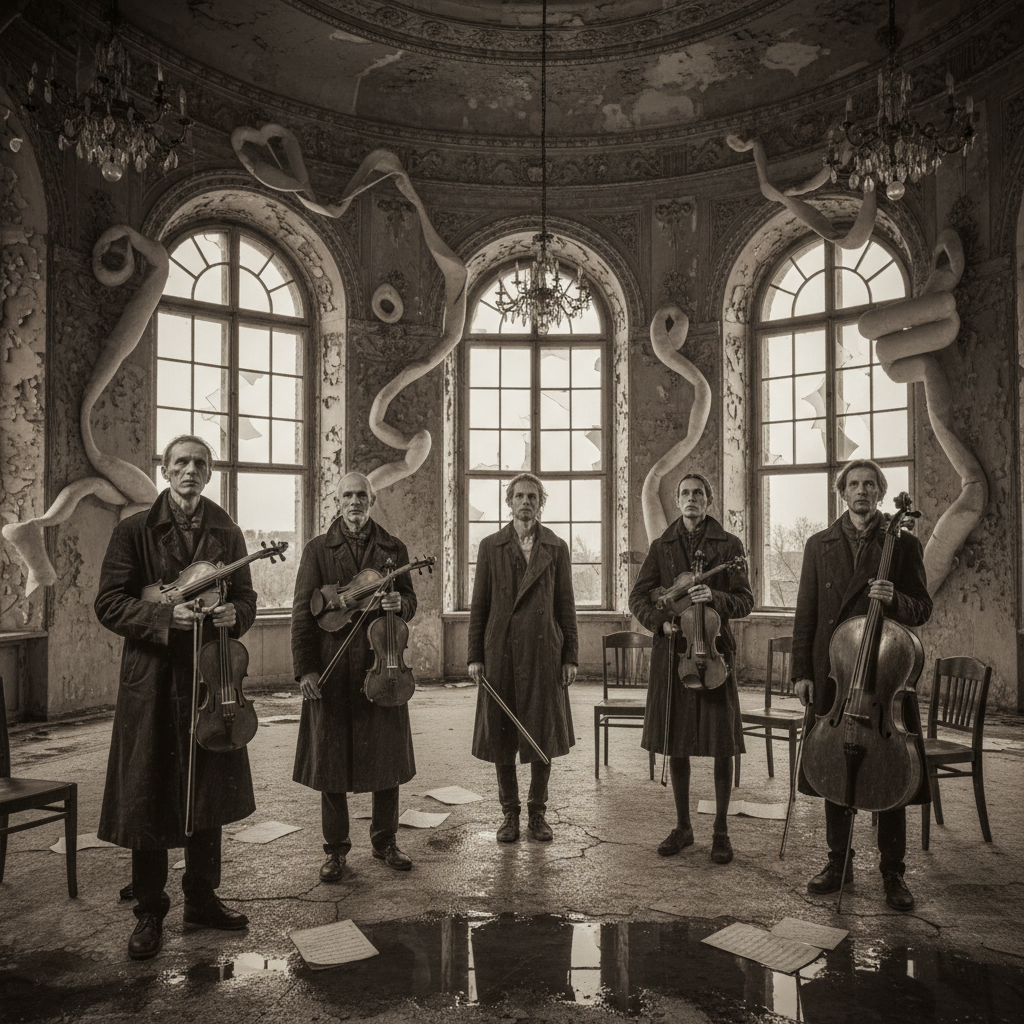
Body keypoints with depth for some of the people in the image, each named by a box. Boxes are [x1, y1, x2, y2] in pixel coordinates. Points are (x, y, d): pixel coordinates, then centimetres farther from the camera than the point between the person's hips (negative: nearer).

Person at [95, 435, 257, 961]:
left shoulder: (226, 533, 8)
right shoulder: (134, 530, -2)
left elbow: (247, 599, 11)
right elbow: (109, 604, -6)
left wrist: (233, 615, -12)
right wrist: (165, 616, -21)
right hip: (151, 682, -3)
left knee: (209, 794, 13)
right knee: (148, 797, 4)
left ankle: (202, 898, 29)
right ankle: (149, 913, 21)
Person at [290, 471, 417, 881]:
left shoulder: (393, 549, 10)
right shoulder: (318, 549, 3)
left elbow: (411, 602, 14)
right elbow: (302, 612, -1)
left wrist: (398, 602, -11)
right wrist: (304, 668, -10)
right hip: (332, 669, -2)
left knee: (386, 754, 9)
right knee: (331, 756, 5)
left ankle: (385, 842, 27)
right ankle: (335, 849, 21)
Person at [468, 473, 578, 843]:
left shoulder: (556, 548, 7)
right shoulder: (491, 546, 6)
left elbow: (566, 605, 6)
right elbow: (479, 604, 4)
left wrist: (570, 656, 1)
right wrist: (474, 656, -1)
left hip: (544, 652, 0)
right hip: (501, 652, 0)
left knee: (543, 734, 6)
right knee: (501, 735, 6)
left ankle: (537, 812, 22)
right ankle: (509, 813, 21)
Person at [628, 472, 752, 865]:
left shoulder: (729, 545, 4)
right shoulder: (661, 546, 10)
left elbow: (745, 601, 0)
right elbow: (638, 596, 7)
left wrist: (714, 596, -20)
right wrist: (660, 621, -11)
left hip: (714, 649, -2)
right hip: (671, 653, 2)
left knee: (722, 744, 0)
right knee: (675, 744, 8)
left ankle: (721, 831, 16)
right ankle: (682, 827, 24)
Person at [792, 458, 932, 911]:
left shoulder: (903, 544, 5)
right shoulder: (819, 546, 9)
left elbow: (922, 610, 4)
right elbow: (805, 614, 7)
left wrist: (895, 598, -19)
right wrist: (801, 672, 1)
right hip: (832, 675, 2)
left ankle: (893, 873, 19)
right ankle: (839, 861, 24)